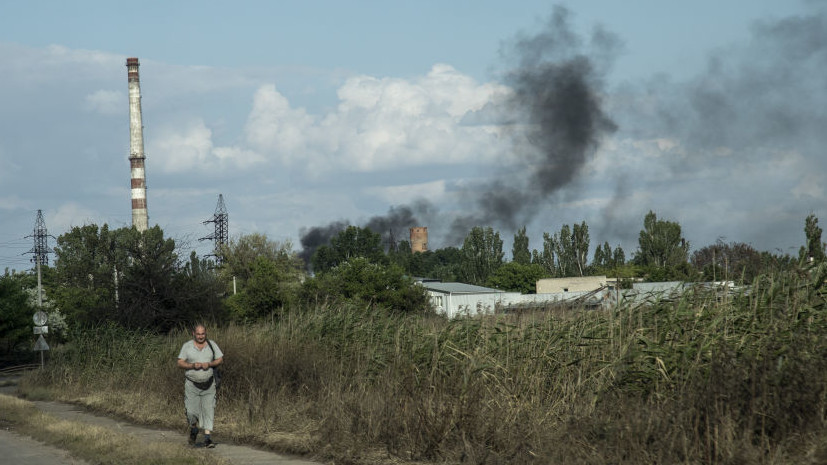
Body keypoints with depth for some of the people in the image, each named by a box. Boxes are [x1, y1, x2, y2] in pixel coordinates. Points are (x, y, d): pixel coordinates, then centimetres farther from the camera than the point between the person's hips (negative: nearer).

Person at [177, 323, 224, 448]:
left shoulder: (212, 345, 4)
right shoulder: (187, 346, -1)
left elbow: (220, 359, 6)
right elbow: (180, 363, -3)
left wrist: (209, 364, -13)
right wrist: (192, 365, -20)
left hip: (208, 384, 1)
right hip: (192, 384, -1)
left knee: (208, 409, -6)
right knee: (192, 411, -3)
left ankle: (207, 438, -6)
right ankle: (193, 430, 28)